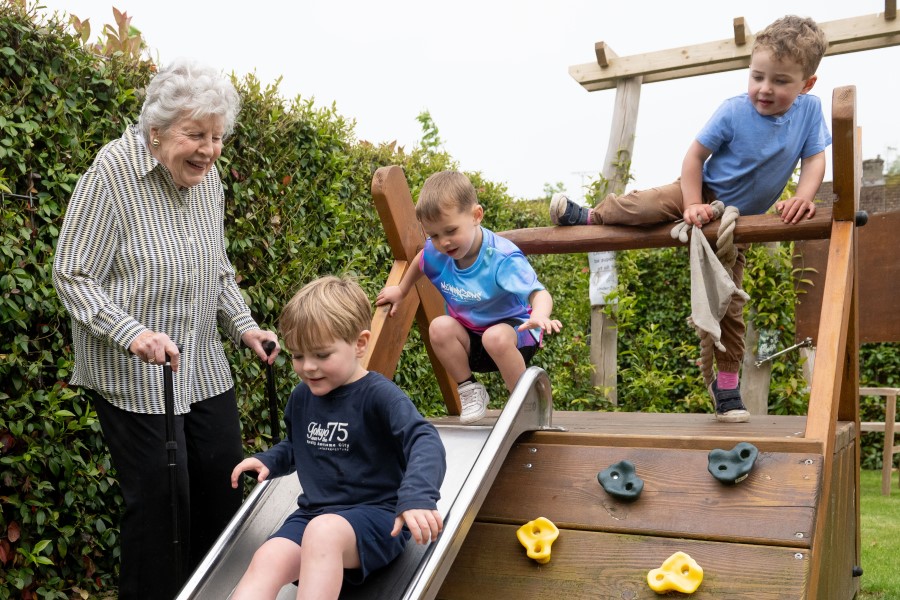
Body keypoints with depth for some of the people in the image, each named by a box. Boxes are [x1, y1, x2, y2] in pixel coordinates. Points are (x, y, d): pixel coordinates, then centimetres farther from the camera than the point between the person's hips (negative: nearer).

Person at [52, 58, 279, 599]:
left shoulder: (208, 179, 4)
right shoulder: (112, 173, -17)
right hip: (133, 375, -7)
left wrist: (245, 326, 2)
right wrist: (132, 333, -28)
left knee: (224, 483, 12)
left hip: (205, 368, 7)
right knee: (159, 497, -1)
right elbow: (73, 276, -15)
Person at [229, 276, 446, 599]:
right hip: (313, 513, 6)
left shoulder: (379, 395, -12)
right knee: (266, 561, -24)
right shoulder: (301, 397, 10)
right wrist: (268, 461, 9)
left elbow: (426, 442, -27)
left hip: (377, 515, -6)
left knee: (323, 531, -38)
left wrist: (417, 497, -44)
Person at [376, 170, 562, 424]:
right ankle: (470, 389, -6)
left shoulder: (502, 258, -28)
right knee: (440, 328, -27)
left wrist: (539, 317, -61)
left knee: (496, 337, -39)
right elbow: (419, 262, 18)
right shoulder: (435, 252, -10)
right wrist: (400, 290, 23)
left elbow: (539, 293, -40)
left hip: (512, 329, -5)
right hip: (469, 340, 5)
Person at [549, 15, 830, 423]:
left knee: (729, 304, 1)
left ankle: (726, 382, 13)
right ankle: (589, 217, 4)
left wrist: (802, 197, -27)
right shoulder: (734, 111, -19)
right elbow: (695, 155, -14)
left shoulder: (810, 109, -11)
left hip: (736, 223, 2)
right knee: (642, 205, -27)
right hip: (704, 196, -2)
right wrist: (693, 205, -24)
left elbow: (815, 159, -7)